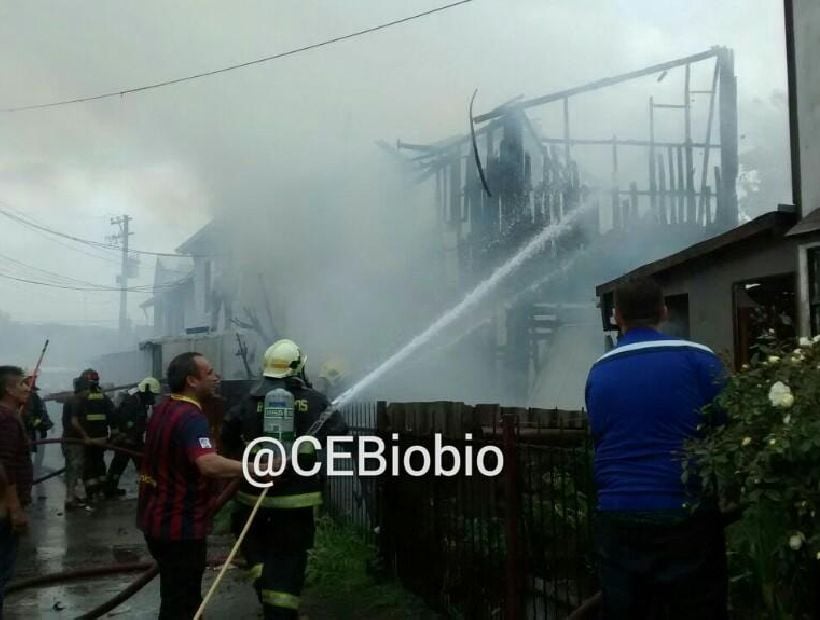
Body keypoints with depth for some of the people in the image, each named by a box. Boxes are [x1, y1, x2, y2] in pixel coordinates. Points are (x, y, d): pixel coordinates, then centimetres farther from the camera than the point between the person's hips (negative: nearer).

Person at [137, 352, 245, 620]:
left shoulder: (161, 410, 7)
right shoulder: (191, 417, -25)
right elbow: (209, 464, -41)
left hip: (157, 519, 10)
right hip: (180, 525, -10)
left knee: (175, 596, 23)